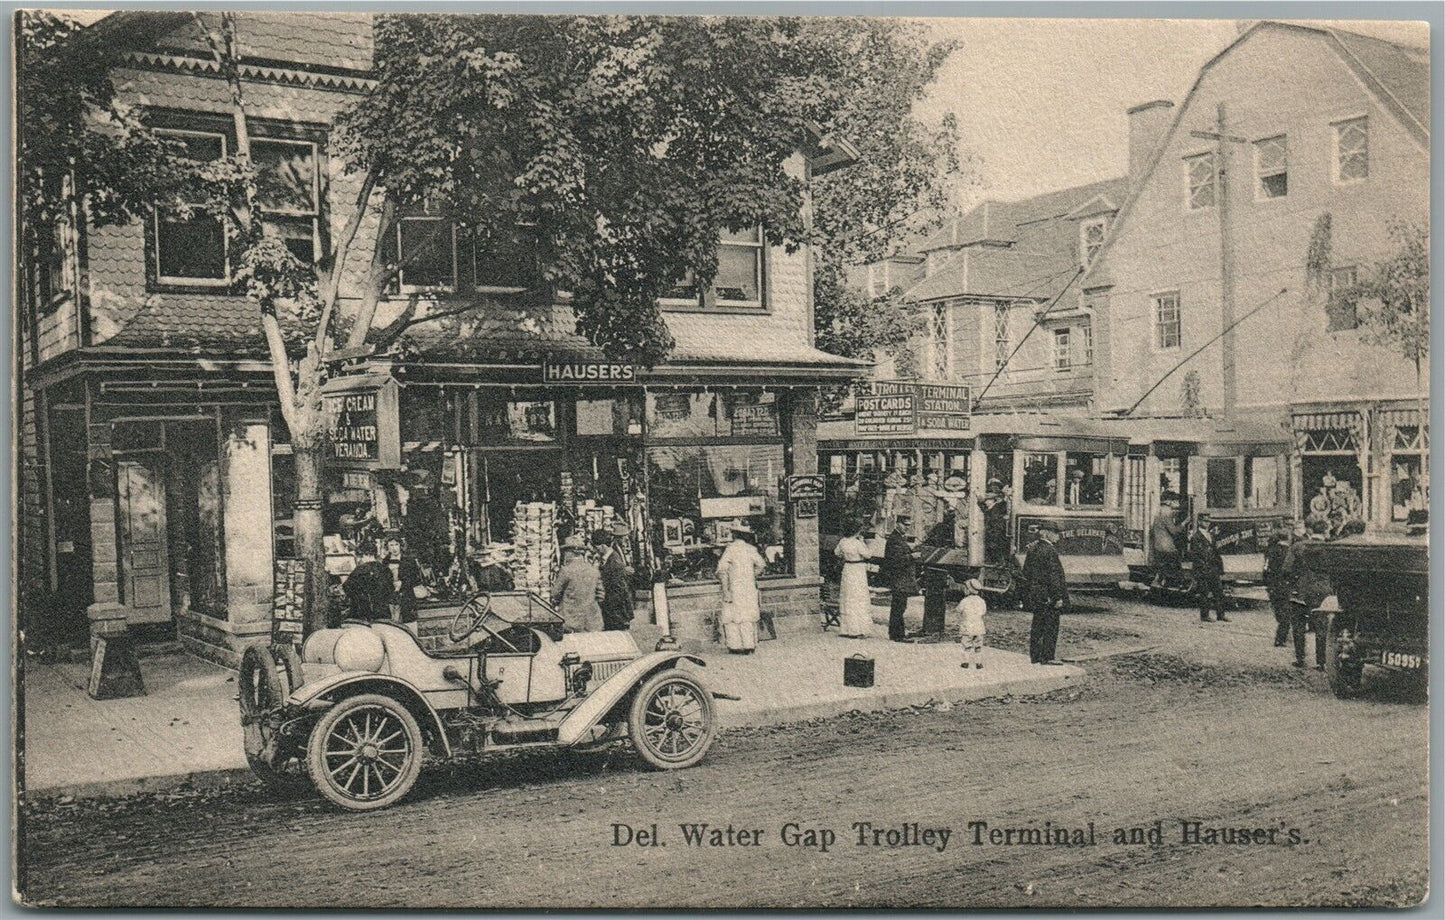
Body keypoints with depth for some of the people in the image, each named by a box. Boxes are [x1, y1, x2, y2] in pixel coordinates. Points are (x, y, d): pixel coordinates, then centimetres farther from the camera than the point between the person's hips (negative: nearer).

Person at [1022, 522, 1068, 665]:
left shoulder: (1032, 549, 9)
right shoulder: (1050, 551, -16)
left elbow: (1026, 572, 14)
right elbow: (1054, 576, -19)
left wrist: (1029, 593, 20)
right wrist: (1058, 597, -16)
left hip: (1035, 596, 8)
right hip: (1048, 596, -8)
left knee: (1037, 626, 13)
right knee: (1051, 626, 0)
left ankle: (1035, 656, 18)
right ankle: (1048, 657, 3)